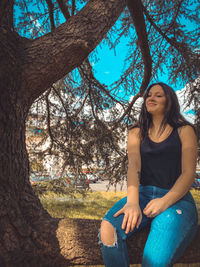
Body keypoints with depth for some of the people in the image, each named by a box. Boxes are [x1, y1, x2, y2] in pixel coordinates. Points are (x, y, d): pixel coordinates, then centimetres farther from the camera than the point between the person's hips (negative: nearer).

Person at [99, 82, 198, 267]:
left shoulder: (184, 131, 8)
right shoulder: (136, 133, 15)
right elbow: (134, 165, -2)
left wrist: (165, 201, -20)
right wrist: (132, 202, -21)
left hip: (176, 198, -2)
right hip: (143, 194, 3)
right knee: (107, 229, -28)